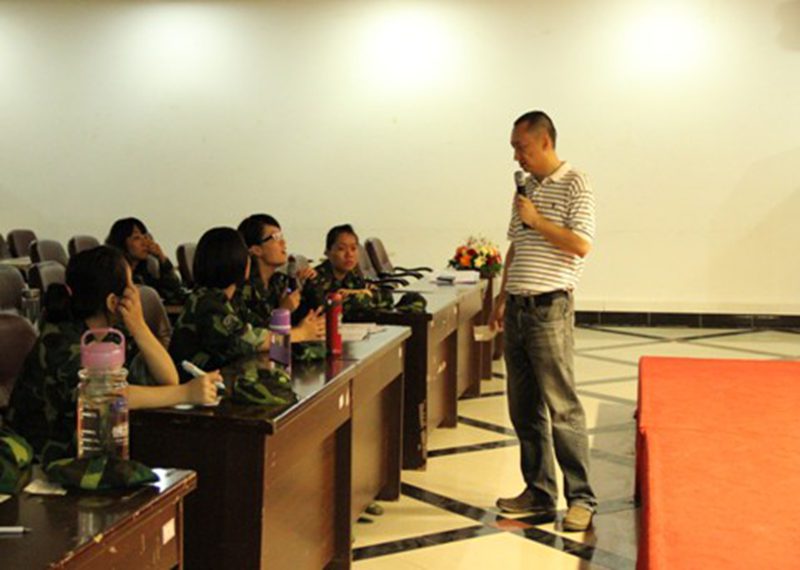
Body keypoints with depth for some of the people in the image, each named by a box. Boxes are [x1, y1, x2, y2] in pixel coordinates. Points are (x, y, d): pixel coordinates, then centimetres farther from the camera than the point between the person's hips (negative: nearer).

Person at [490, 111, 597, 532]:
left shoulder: (573, 185, -6)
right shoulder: (525, 188, 17)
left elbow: (582, 244, -15)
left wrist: (537, 220, -13)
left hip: (549, 308, -8)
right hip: (517, 308, 8)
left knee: (561, 406, -6)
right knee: (523, 409, 9)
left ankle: (580, 499, 1)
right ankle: (539, 493, 18)